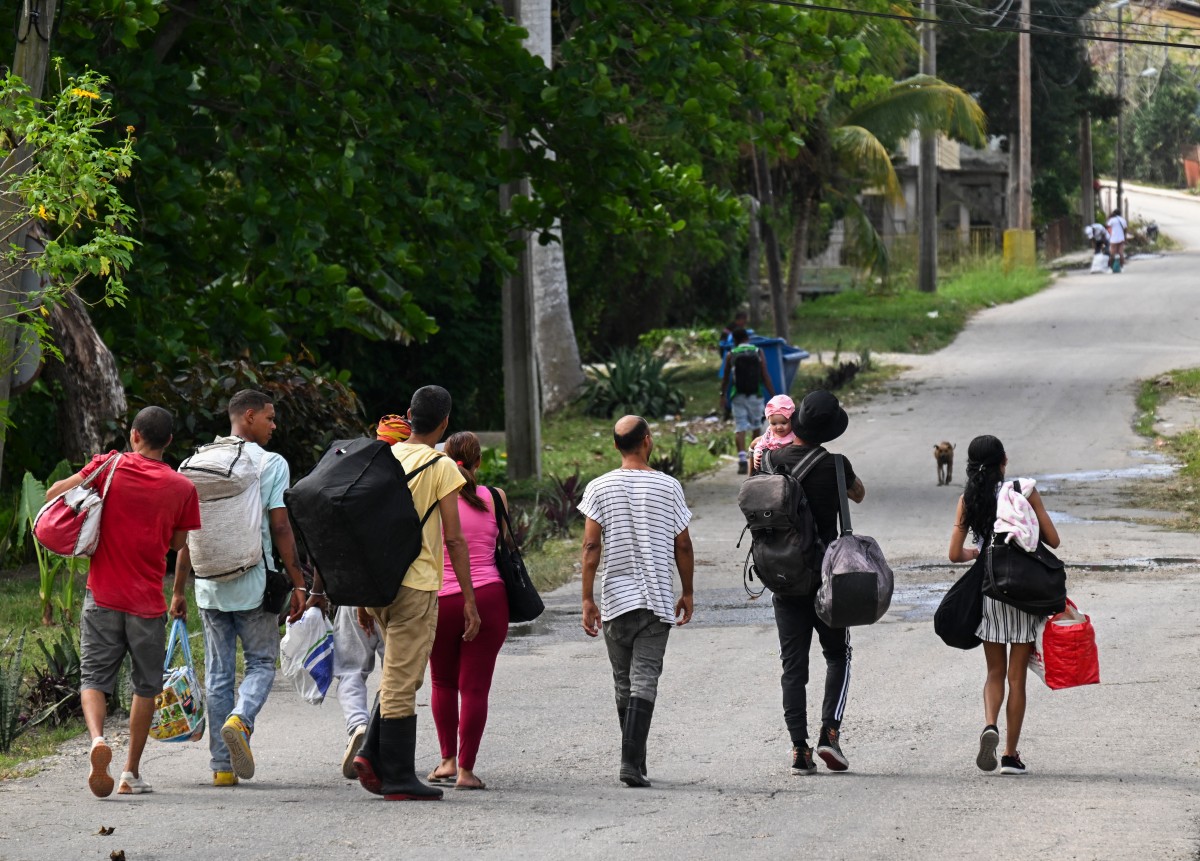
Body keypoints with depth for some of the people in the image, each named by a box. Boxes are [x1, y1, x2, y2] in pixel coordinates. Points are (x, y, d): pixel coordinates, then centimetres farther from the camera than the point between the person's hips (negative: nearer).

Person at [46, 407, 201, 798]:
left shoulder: (108, 467, -4)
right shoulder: (182, 488, -3)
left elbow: (55, 493, -1)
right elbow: (178, 543, 4)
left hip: (103, 597, 0)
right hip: (148, 603, 0)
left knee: (94, 678, 5)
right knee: (146, 685, 14)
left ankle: (97, 738, -23)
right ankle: (131, 772, 13)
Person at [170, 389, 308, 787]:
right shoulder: (271, 464, -4)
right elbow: (280, 528, -9)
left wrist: (178, 590, 12)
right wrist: (298, 583, -4)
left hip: (210, 586, 4)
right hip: (254, 583, -4)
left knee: (218, 674, 8)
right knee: (261, 663, 8)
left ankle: (221, 765, 6)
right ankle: (239, 720, -20)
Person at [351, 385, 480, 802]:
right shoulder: (440, 466, -7)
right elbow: (453, 538, -10)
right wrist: (469, 600, -6)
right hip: (415, 585, -6)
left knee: (398, 675, 19)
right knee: (402, 682, -3)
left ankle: (373, 756, 6)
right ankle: (398, 779, 0)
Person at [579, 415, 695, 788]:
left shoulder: (599, 488, 0)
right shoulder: (667, 487, -1)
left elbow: (591, 546, -5)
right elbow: (683, 546, 3)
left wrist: (587, 599, -3)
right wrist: (687, 593, 15)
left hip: (615, 599, 1)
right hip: (658, 600, -1)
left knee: (624, 684, 13)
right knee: (644, 681, -5)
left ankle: (635, 759, 20)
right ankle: (631, 761, -17)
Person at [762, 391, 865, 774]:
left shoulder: (771, 461, -4)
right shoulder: (835, 465, -10)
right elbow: (859, 494, 10)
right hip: (826, 576, -2)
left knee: (793, 666, 4)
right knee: (838, 656, 13)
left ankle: (798, 746, -3)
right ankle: (830, 732, -3)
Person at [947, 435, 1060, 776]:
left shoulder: (968, 500, -1)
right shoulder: (1025, 491, -5)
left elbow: (955, 554, -3)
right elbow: (1053, 540, -2)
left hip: (988, 591, 1)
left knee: (995, 671, 14)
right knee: (1017, 676, 6)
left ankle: (990, 724, -14)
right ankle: (1011, 754, 7)